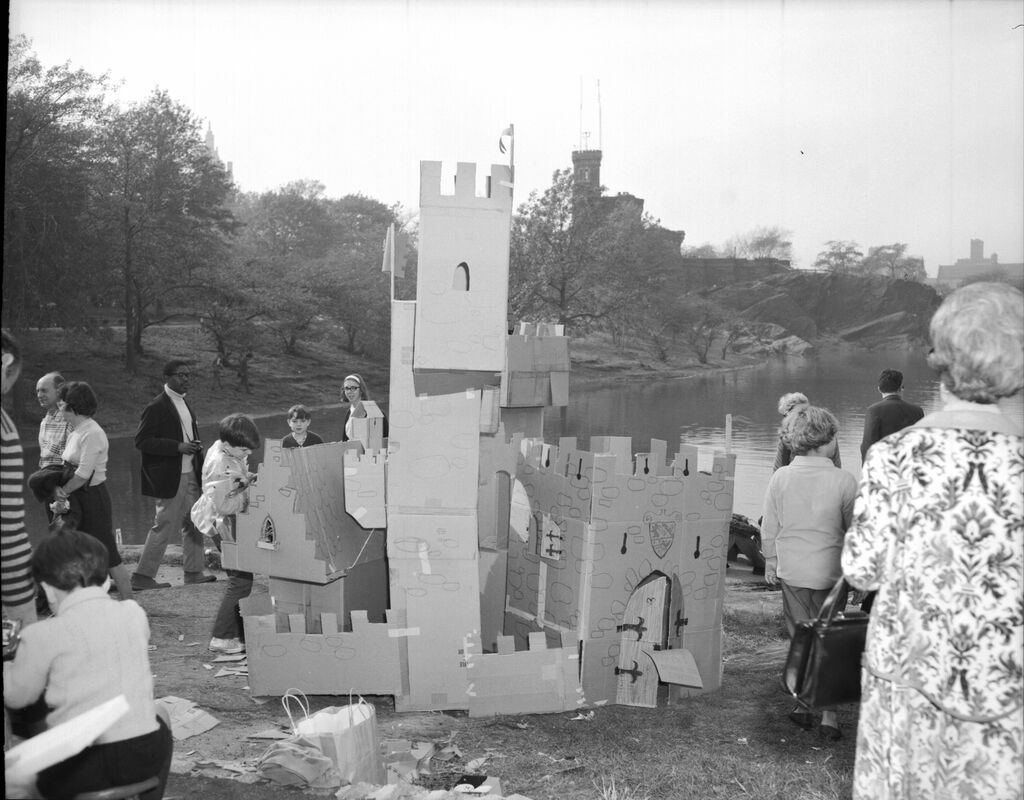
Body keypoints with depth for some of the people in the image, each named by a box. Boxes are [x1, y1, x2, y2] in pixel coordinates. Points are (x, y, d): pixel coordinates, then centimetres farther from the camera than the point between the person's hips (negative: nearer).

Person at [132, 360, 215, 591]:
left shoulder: (185, 404, 15)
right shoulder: (156, 407, -12)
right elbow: (142, 441, -17)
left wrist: (196, 447, 9)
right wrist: (178, 447, -23)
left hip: (190, 474, 9)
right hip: (170, 477, -9)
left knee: (194, 523, 12)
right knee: (165, 525, -4)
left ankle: (194, 572, 21)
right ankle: (142, 577, 6)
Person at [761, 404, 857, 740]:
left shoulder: (780, 477, -7)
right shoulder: (843, 480, -13)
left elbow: (769, 528, 0)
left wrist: (770, 562, 15)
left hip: (792, 571, 2)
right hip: (831, 572, -2)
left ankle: (804, 706, 22)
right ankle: (828, 713, 11)